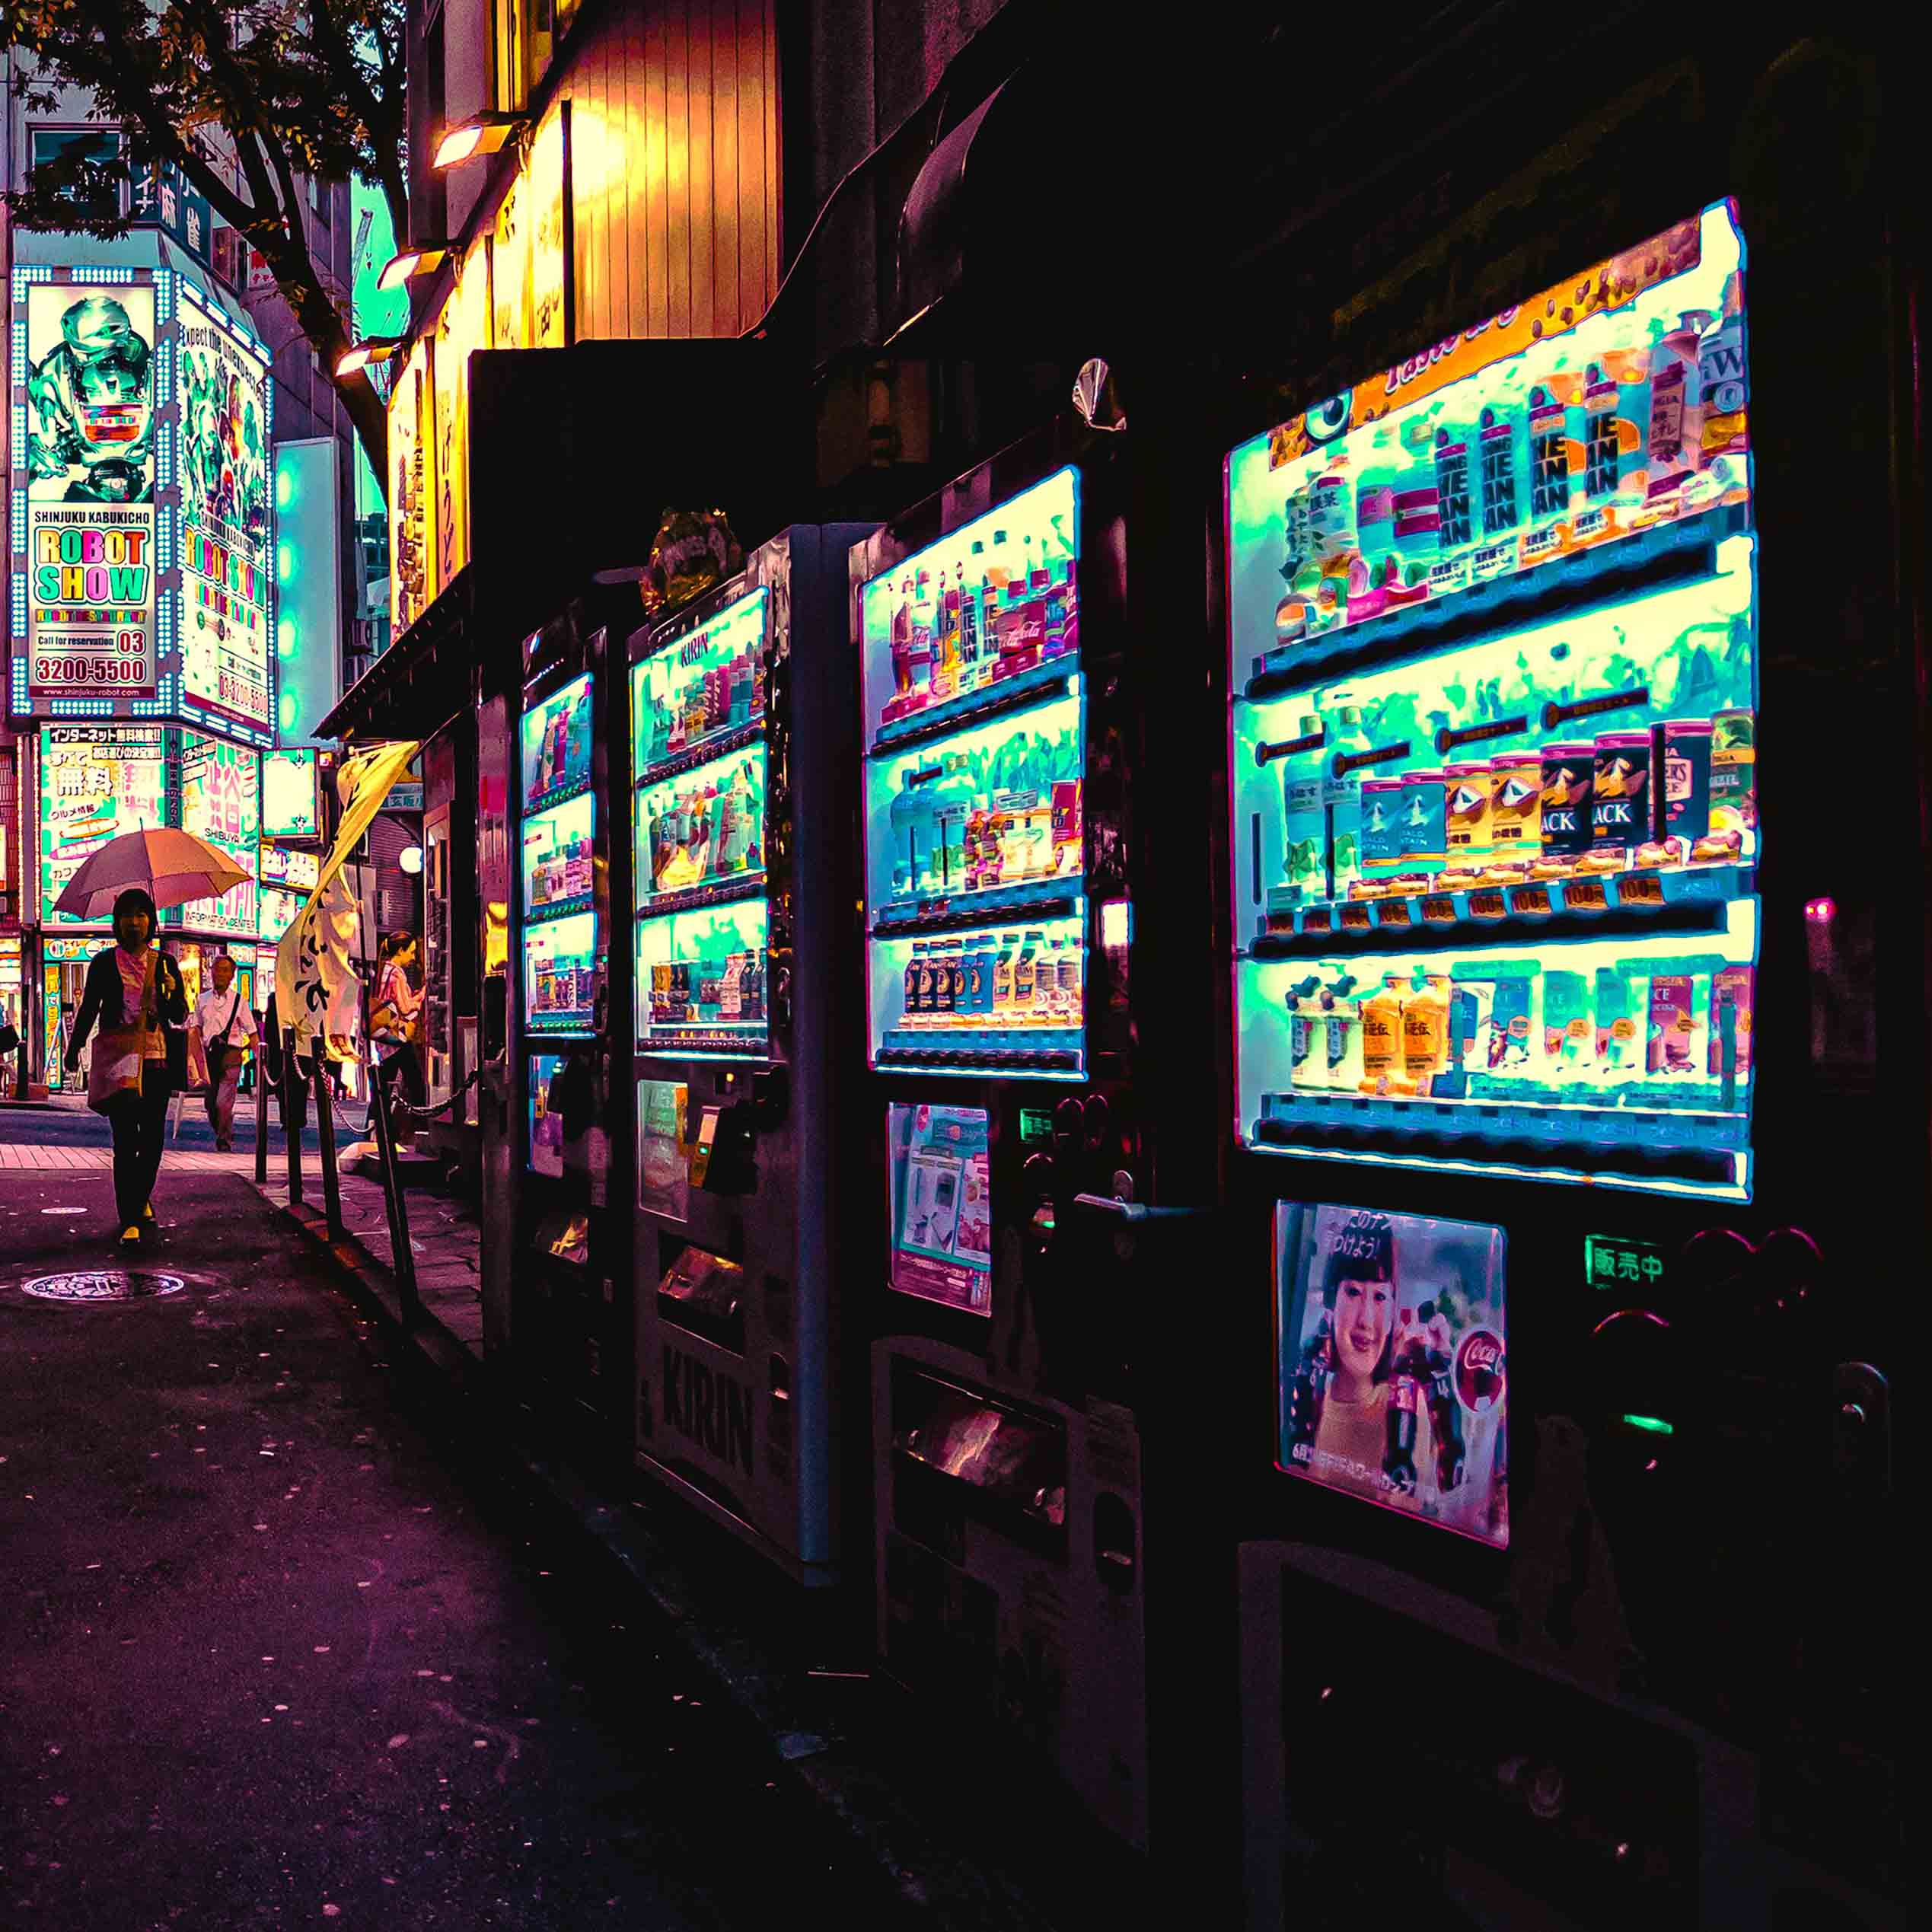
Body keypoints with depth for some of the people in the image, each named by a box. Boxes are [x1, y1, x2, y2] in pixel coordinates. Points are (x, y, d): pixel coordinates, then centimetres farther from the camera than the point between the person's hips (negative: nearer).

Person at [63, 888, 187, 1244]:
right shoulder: (104, 962, 4)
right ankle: (130, 1221, -9)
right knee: (125, 1139, -9)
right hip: (117, 1054, -2)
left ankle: (141, 1199, 32)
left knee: (153, 1137, 7)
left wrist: (174, 992, -12)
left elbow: (179, 1018, 7)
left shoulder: (165, 964, 8)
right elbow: (89, 1009, 11)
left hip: (156, 1057, 2)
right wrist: (74, 1049, 9)